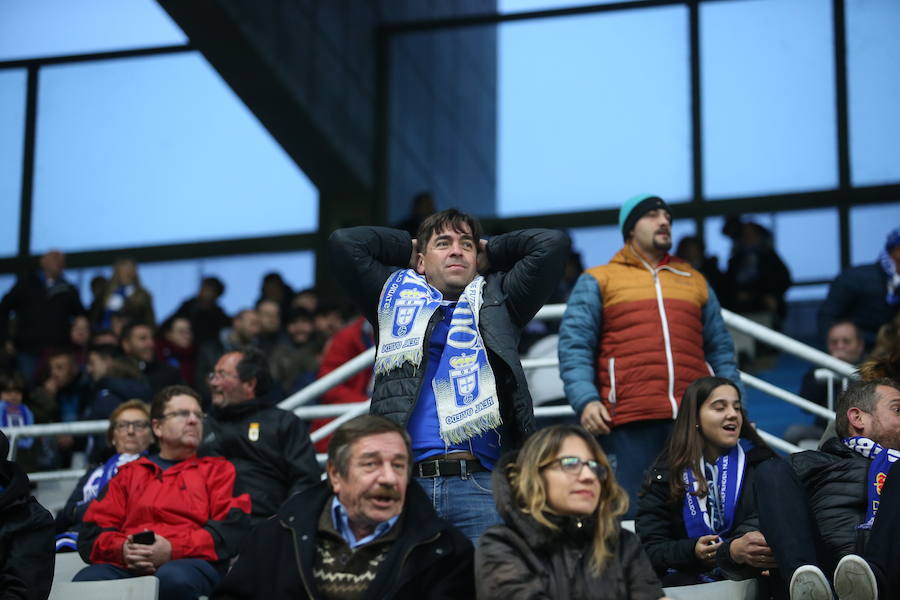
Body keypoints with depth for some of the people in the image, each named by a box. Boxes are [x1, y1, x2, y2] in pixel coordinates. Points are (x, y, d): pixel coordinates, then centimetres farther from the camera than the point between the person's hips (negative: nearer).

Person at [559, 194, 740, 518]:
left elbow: (720, 350, 22)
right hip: (630, 420, -3)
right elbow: (574, 347, 4)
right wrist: (585, 399, -12)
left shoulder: (695, 282, 24)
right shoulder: (597, 281, 14)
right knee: (634, 514, -6)